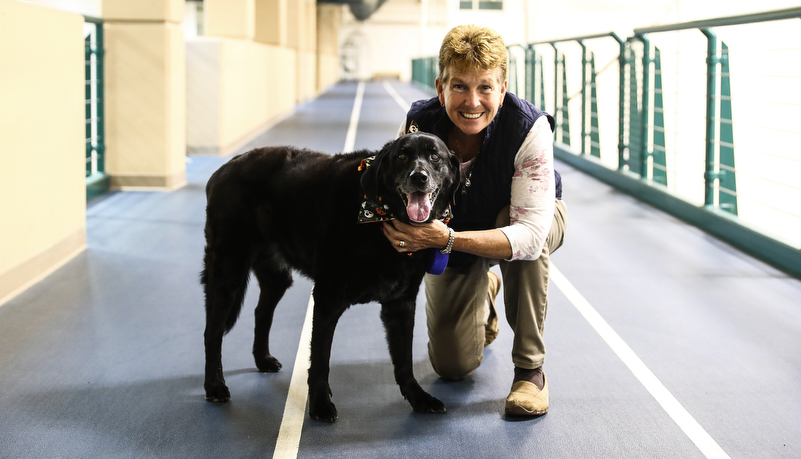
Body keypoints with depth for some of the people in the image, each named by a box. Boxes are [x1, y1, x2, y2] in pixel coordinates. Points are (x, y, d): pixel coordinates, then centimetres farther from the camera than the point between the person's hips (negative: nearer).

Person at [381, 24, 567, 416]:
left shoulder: (530, 127, -37)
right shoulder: (418, 125, -29)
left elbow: (530, 232, -43)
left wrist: (448, 239, -55)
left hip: (537, 219, -2)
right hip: (454, 237, 2)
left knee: (521, 232, -40)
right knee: (452, 366, -1)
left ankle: (530, 368, -21)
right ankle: (484, 296, 34)